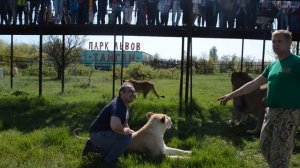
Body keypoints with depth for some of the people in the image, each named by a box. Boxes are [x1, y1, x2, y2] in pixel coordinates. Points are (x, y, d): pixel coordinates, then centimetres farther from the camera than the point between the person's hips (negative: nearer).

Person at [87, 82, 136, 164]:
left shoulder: (125, 105, 7)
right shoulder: (117, 105, -24)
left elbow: (124, 122, 25)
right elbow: (115, 126, -42)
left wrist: (128, 130, 5)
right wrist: (124, 131, -22)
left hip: (104, 133, 10)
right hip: (97, 134, -10)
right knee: (126, 137, -27)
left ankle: (95, 147, 24)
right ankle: (109, 160, -6)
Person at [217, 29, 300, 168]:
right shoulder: (272, 66, 14)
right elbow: (254, 84, 17)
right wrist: (231, 95, 16)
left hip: (288, 113, -8)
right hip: (271, 112, 8)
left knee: (280, 153, -3)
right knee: (265, 147, 14)